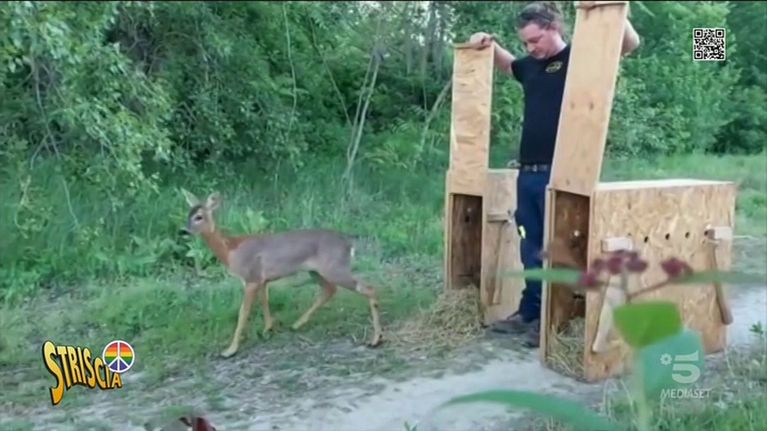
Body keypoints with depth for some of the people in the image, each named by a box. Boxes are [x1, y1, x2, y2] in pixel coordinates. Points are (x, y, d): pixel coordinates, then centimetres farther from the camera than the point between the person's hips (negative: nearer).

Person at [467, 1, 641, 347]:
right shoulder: (530, 65, 15)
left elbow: (631, 43, -13)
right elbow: (505, 64, 37)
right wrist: (488, 45, 20)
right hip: (528, 173, 7)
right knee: (531, 249, 13)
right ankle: (529, 312, 24)